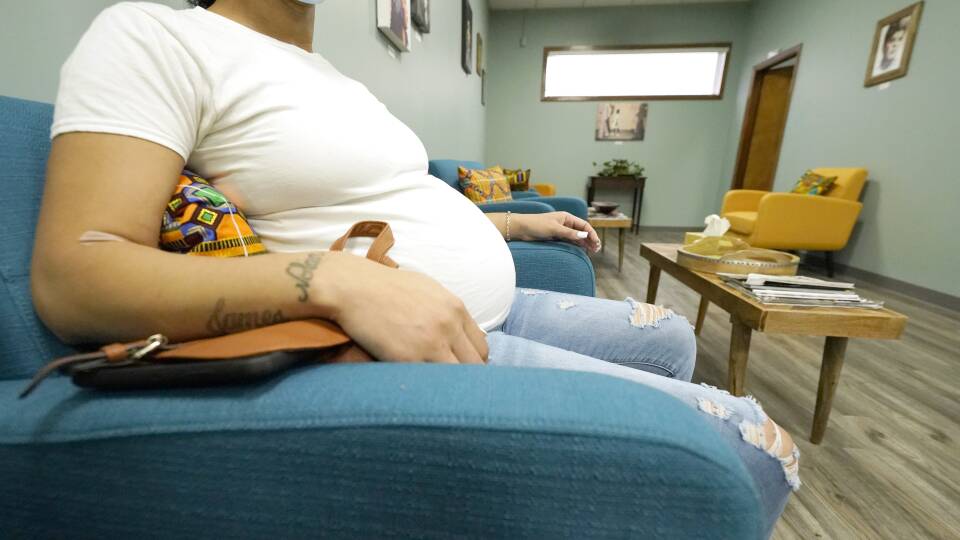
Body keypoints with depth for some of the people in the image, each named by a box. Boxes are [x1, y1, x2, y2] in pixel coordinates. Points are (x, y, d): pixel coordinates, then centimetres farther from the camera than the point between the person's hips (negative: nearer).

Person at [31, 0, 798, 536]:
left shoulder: (341, 84, 19)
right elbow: (70, 279, -15)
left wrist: (524, 223, 27)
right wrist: (340, 280, -31)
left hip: (495, 312, 10)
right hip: (402, 345, -9)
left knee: (672, 338, 22)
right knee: (752, 446, -12)